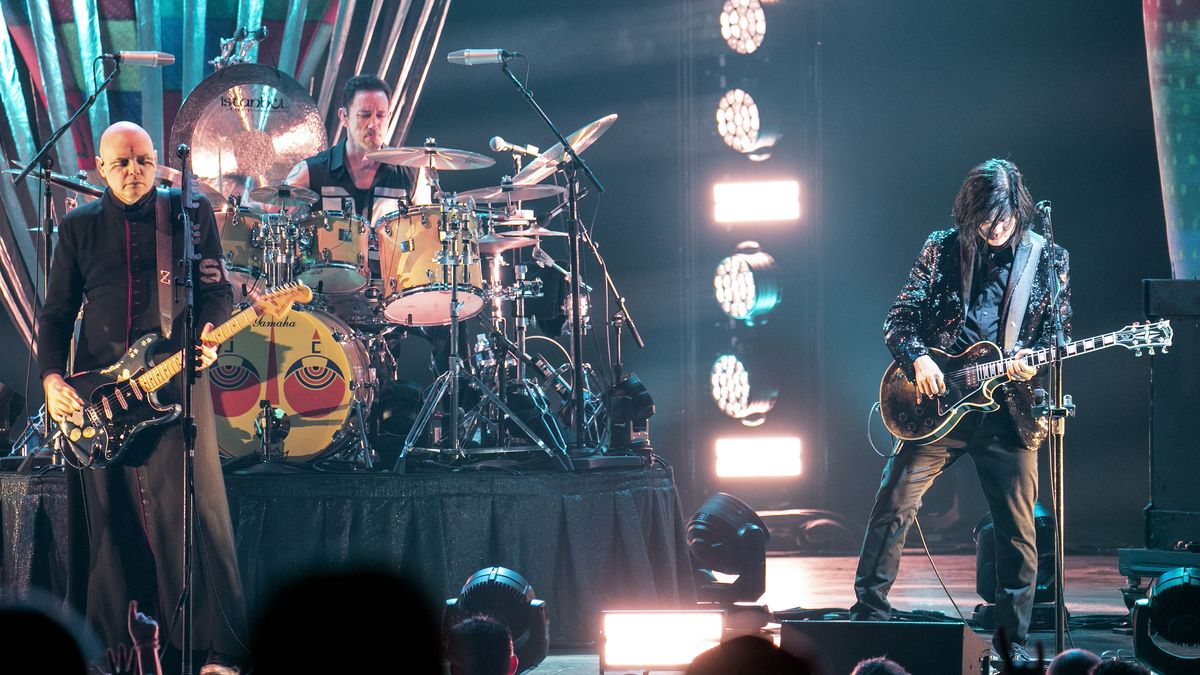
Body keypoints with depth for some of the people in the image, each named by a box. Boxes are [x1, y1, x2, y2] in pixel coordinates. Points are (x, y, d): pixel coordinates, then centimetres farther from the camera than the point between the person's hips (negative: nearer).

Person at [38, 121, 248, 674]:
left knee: (191, 511, -10)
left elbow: (217, 290, 5)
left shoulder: (191, 214, 6)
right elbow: (56, 312, 11)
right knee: (105, 517, 4)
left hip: (174, 380, -3)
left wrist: (207, 337, -16)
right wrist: (52, 377, -3)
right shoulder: (79, 227, 11)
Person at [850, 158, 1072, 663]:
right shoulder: (944, 248, 3)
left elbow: (1060, 334, 5)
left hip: (1009, 411, 0)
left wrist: (1034, 362, -15)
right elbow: (898, 319, 4)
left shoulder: (1047, 259, 3)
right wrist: (917, 358, -15)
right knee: (894, 503, -4)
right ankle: (870, 611, 9)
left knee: (1017, 527, 1)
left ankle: (1013, 638, 11)